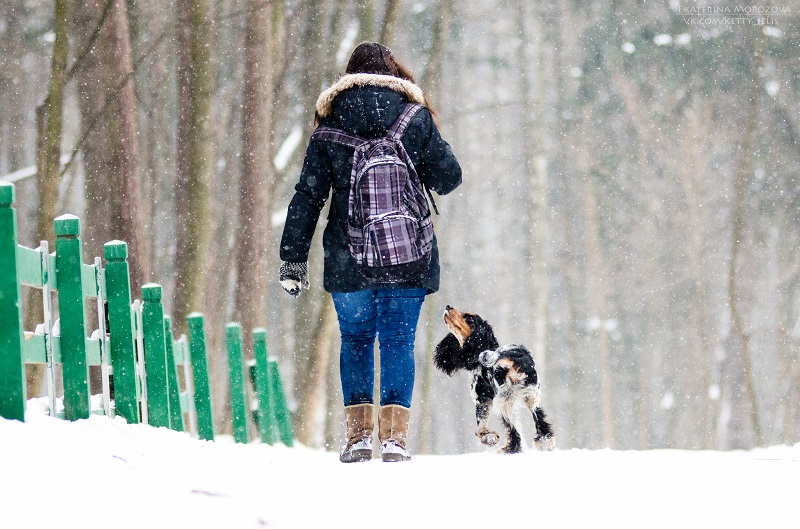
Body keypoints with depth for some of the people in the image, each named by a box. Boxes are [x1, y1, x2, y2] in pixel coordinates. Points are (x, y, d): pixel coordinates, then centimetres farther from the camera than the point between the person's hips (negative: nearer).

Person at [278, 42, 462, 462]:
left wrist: (293, 258, 4)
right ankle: (394, 435, -5)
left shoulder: (331, 125, 2)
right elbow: (448, 178, 2)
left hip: (349, 259, 0)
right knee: (398, 341, 4)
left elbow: (308, 195, 1)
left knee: (355, 340, 13)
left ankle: (358, 434, 7)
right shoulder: (416, 119, 1)